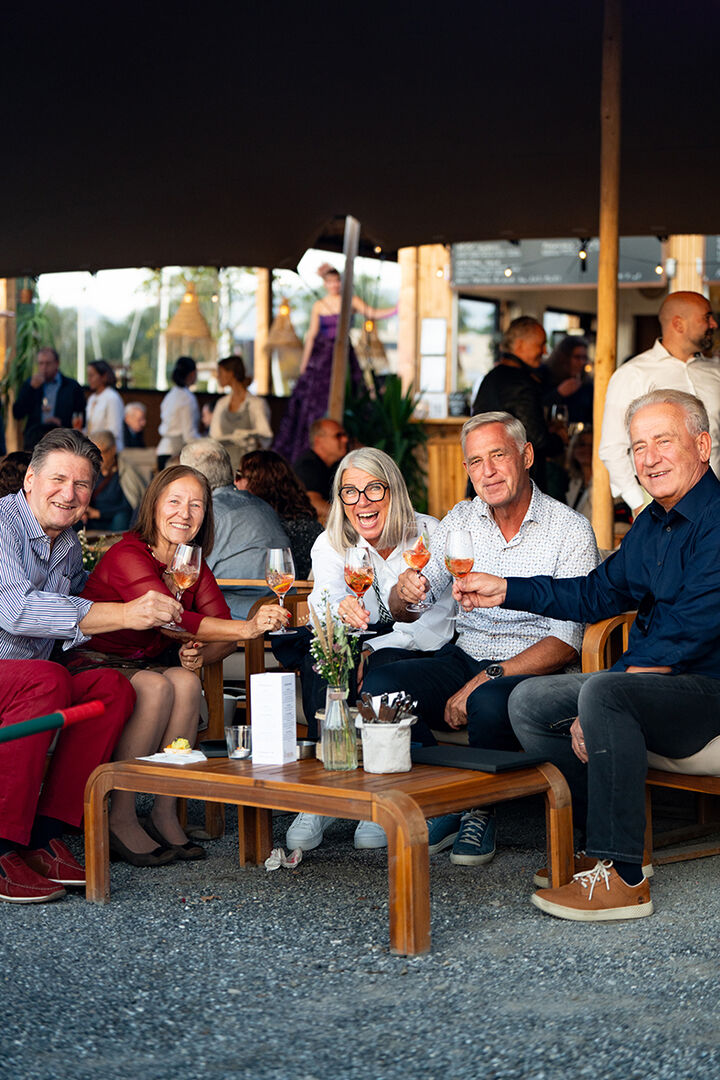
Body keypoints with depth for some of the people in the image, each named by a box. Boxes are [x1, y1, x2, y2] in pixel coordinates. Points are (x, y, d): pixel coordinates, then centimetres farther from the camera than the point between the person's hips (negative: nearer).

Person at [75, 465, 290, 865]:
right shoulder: (127, 555, -19)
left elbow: (223, 634, -3)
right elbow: (171, 619, -35)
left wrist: (199, 654, -27)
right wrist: (247, 628, -45)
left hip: (150, 666, 6)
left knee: (186, 680, -26)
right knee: (156, 686, -33)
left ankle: (165, 814, -20)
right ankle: (119, 818, -23)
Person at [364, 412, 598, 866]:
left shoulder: (571, 530, -8)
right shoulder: (460, 521, 7)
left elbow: (567, 641, -14)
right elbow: (404, 610, 7)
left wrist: (488, 678, -23)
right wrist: (405, 594, -19)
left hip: (535, 671, -4)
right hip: (465, 658, 5)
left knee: (489, 704, -37)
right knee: (380, 684, -21)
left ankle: (480, 811, -8)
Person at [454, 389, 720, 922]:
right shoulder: (653, 523, 15)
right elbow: (598, 592, 24)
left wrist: (594, 715, -23)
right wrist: (505, 590, 15)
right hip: (651, 683, 10)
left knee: (602, 692, -35)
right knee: (530, 701, 4)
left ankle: (623, 878, -29)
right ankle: (612, 843, 5)